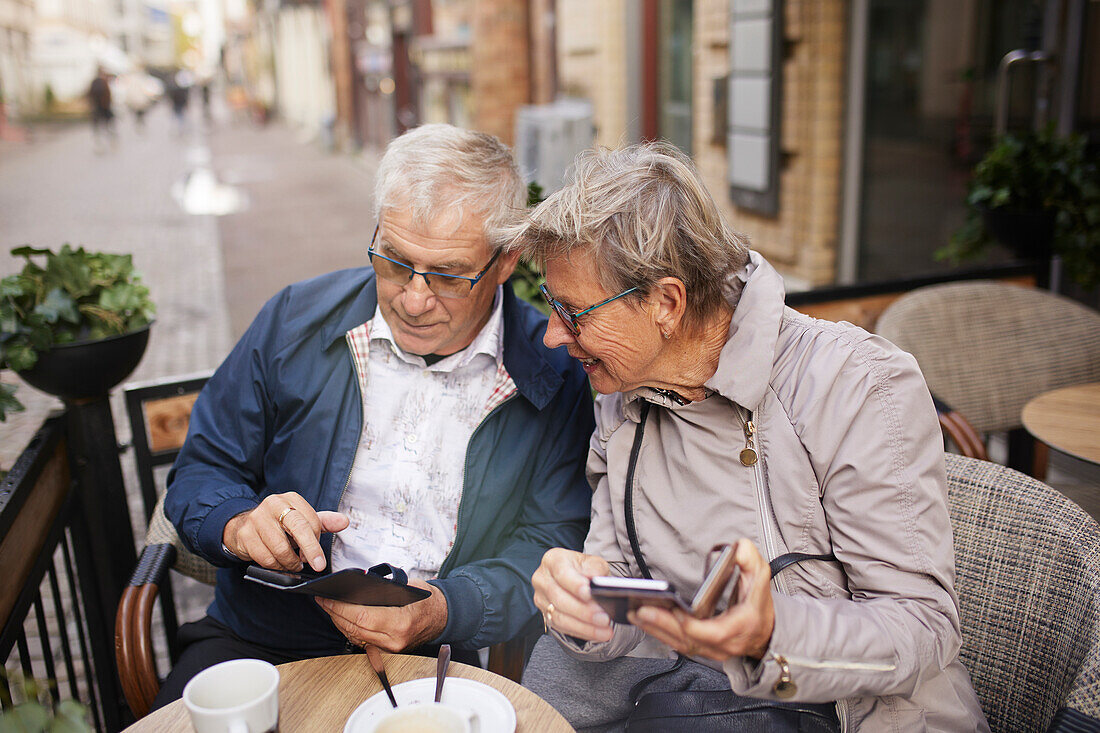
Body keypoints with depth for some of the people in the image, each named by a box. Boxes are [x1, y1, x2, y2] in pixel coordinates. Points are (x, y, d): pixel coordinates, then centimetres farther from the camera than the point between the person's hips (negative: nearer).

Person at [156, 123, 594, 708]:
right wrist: (239, 523, -18)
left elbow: (550, 544, -5)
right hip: (264, 640, 1)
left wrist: (443, 611, -23)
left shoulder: (556, 375, -7)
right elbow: (200, 473, 5)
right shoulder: (296, 320, -2)